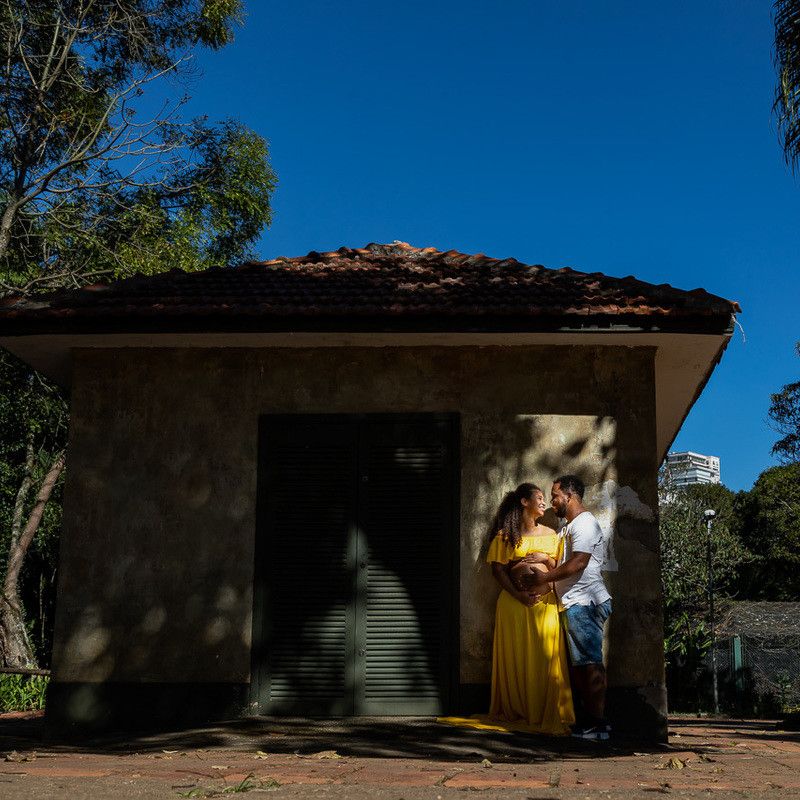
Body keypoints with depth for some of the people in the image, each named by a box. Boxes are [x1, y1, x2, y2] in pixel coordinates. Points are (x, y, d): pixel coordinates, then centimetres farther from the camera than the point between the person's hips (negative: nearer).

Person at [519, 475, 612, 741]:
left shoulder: (585, 523, -10)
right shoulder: (568, 527, 23)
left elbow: (578, 563, -21)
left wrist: (543, 578, -14)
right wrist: (539, 581, 9)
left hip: (585, 603, -10)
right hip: (572, 604, 10)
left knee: (590, 663, -9)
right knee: (578, 664, 11)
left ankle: (598, 724, -8)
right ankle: (589, 719, 15)